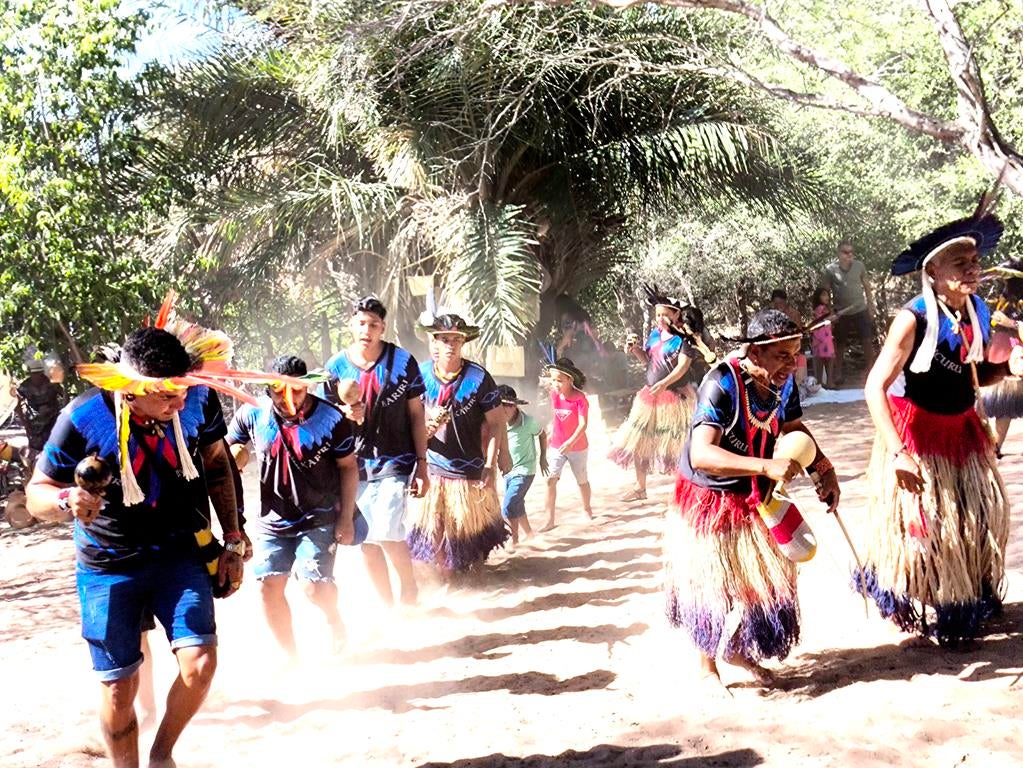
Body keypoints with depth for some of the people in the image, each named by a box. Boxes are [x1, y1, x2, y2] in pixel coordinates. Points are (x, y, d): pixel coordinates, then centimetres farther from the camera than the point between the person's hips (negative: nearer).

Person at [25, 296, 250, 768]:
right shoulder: (83, 419, -21)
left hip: (181, 552, 2)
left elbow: (217, 464, 5)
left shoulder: (198, 398, -13)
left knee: (199, 664, -11)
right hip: (110, 566, -1)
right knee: (119, 687, 1)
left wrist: (233, 541, 6)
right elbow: (36, 493, -10)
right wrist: (66, 501, -34)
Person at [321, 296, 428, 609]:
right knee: (366, 539, 7)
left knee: (387, 530, -16)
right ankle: (388, 605, 23)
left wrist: (421, 465, -2)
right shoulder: (336, 367, 0)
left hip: (394, 461, -3)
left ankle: (409, 588, 12)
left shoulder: (402, 362, -5)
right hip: (355, 464, 3)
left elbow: (416, 415, 0)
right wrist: (346, 415, -16)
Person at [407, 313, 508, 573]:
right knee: (433, 533, 6)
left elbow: (496, 422, -4)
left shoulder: (478, 377, -8)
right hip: (430, 471, 2)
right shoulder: (420, 375, -1)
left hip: (470, 472, -2)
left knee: (472, 535, 9)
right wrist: (423, 430, -15)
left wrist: (490, 466, -10)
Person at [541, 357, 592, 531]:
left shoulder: (580, 399, -20)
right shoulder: (554, 394, -3)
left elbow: (583, 424, -26)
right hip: (556, 447, 4)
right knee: (551, 479, -11)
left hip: (577, 447, -3)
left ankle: (587, 509, 41)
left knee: (582, 480, 15)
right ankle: (550, 520, -9)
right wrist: (551, 433, 12)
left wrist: (570, 442, -36)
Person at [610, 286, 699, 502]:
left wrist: (664, 383, -33)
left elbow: (683, 365, -20)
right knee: (639, 442, 11)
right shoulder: (655, 334, 8)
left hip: (675, 397, -7)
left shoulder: (684, 337, -11)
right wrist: (635, 349, -1)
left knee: (676, 444, -3)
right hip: (650, 396, 7)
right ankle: (640, 487, 24)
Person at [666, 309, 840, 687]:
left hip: (755, 497, 6)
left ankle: (738, 649, 35)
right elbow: (701, 454, -40)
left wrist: (825, 470, -3)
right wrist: (766, 466, -48)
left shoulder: (783, 382, -11)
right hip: (709, 497, -6)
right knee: (713, 582, 4)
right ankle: (707, 661, 26)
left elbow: (794, 426, 10)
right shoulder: (722, 383, -31)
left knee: (760, 576, 13)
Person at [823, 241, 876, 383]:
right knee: (840, 344, 11)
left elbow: (866, 286, 7)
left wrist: (870, 305, 6)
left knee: (868, 341, -1)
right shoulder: (830, 269, -10)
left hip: (861, 310, 1)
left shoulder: (859, 266, -4)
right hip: (841, 313, -1)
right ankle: (839, 373, 24)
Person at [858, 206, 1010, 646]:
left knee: (983, 516, 10)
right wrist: (896, 452, -31)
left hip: (962, 429, 7)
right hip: (918, 432, -6)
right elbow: (875, 387, -25)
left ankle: (972, 603, 29)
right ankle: (925, 616, 20)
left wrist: (1008, 368, -8)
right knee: (922, 525, 0)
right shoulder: (914, 319, -22)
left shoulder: (978, 313, -2)